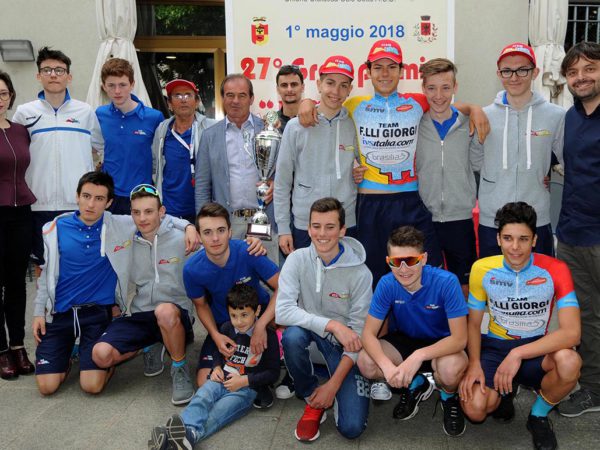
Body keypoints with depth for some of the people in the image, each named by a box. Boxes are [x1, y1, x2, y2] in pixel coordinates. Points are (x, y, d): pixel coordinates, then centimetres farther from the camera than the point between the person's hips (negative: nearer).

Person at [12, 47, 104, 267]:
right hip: (40, 204, 0)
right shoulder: (24, 113, 4)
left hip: (79, 203, 0)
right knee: (43, 265, 10)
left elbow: (103, 146, 15)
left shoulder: (85, 111, 6)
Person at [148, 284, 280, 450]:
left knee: (218, 412, -30)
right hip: (222, 379, 4)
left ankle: (189, 436, -55)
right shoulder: (226, 328, 9)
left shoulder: (268, 336, -6)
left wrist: (244, 380, -13)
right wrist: (216, 367, 3)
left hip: (247, 387, -4)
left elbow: (273, 372, -4)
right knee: (201, 397, -28)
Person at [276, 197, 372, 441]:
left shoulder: (360, 273, -16)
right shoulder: (297, 260, -13)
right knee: (292, 335, -35)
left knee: (351, 427, -16)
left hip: (343, 346, -1)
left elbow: (359, 333, -13)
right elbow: (282, 311, -23)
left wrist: (333, 384, -17)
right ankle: (312, 400, -7)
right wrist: (332, 325, -32)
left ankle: (331, 393, 20)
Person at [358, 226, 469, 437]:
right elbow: (369, 333, -18)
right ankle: (415, 385, 9)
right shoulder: (387, 284, -20)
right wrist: (387, 366, -37)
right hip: (405, 340, 3)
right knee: (366, 363, -23)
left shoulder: (446, 282, -28)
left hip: (441, 344, -3)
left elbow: (459, 339, -28)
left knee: (451, 369, -37)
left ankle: (449, 396, 4)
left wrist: (419, 355, -42)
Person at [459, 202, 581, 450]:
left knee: (569, 362, -36)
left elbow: (571, 332, -23)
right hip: (495, 346, 1)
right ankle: (504, 391, 15)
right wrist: (474, 363, -14)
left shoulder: (555, 270, -15)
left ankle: (538, 416, -2)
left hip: (537, 349, 0)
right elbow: (474, 322, 3)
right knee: (475, 409, -24)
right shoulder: (482, 269, -8)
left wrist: (518, 354, -30)